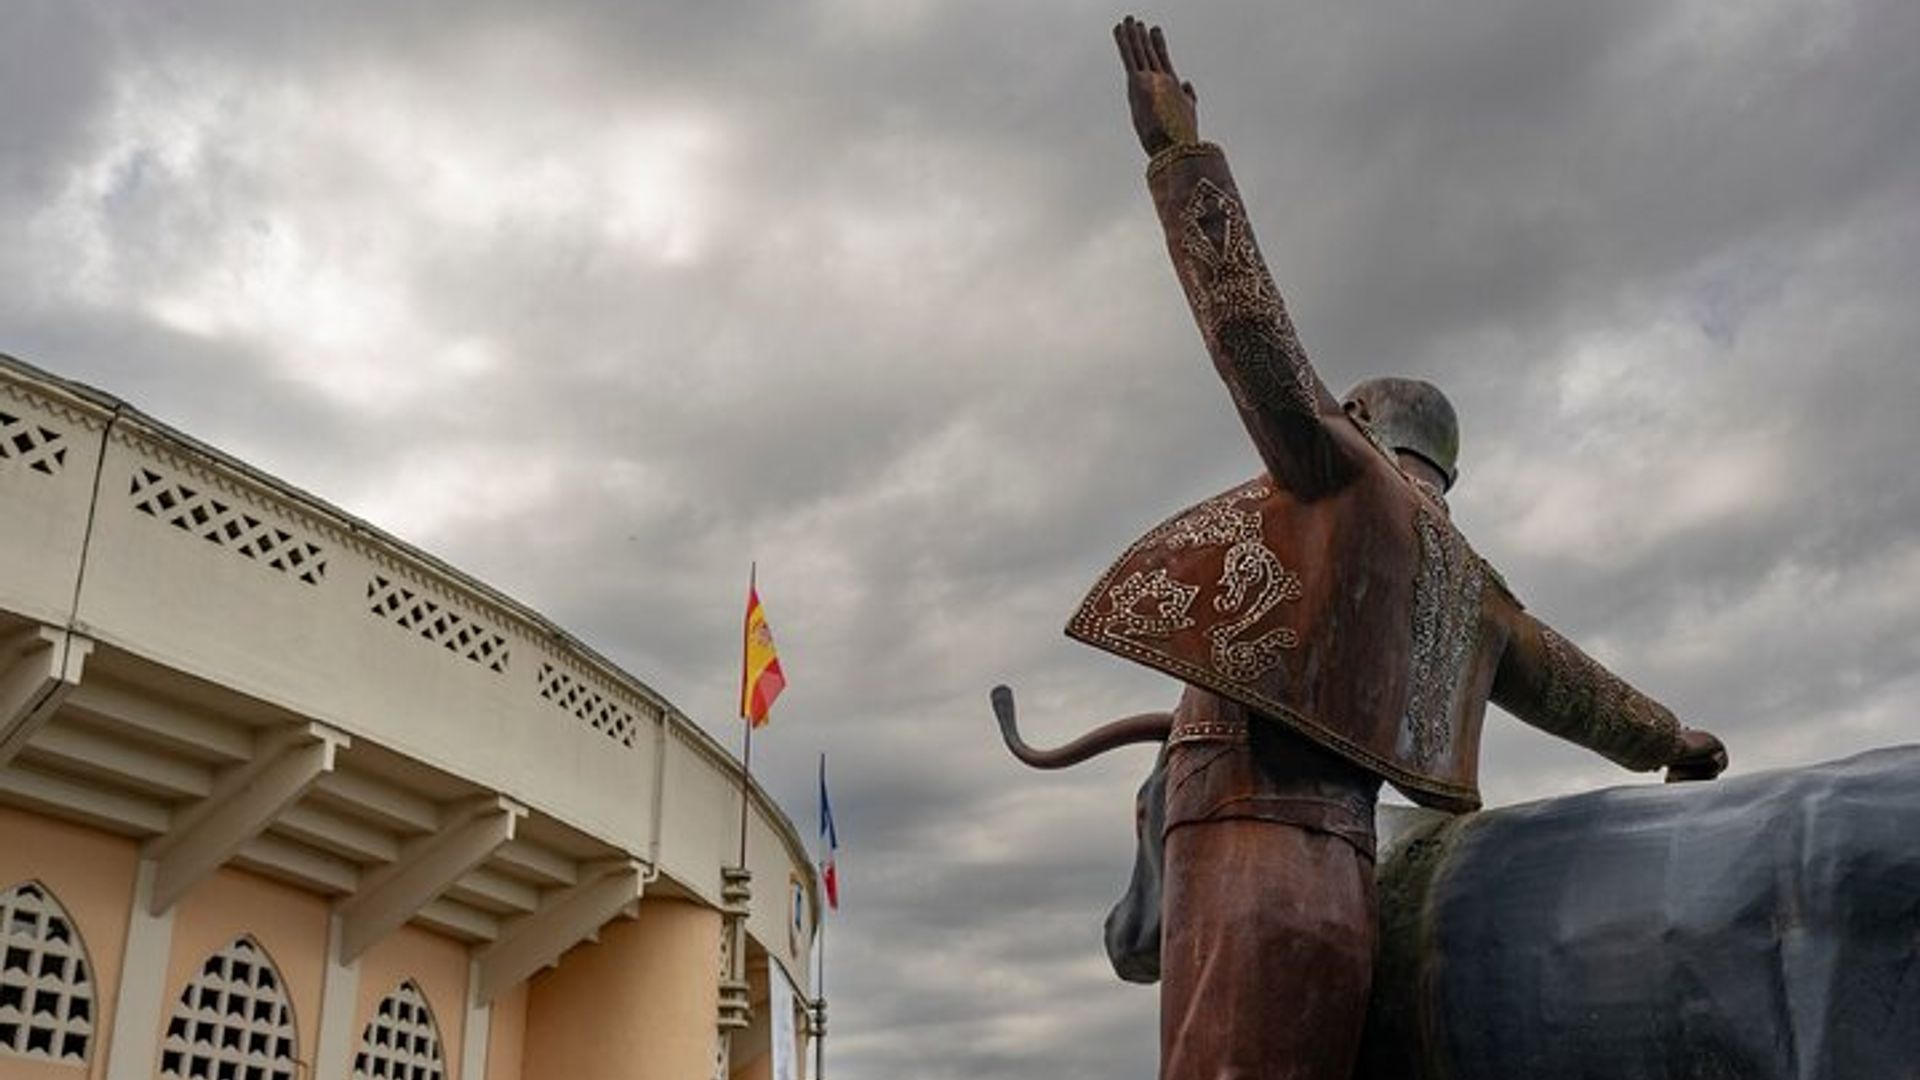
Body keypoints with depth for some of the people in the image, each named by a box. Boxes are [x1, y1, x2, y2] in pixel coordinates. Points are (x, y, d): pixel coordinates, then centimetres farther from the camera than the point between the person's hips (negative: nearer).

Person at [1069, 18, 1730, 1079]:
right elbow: (1568, 683, 42)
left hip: (1247, 849, -8)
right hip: (1333, 866, 8)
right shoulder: (1465, 579, 28)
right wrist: (1671, 743, 61)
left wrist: (1181, 154, -3)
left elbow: (1253, 336, -6)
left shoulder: (1346, 476, 6)